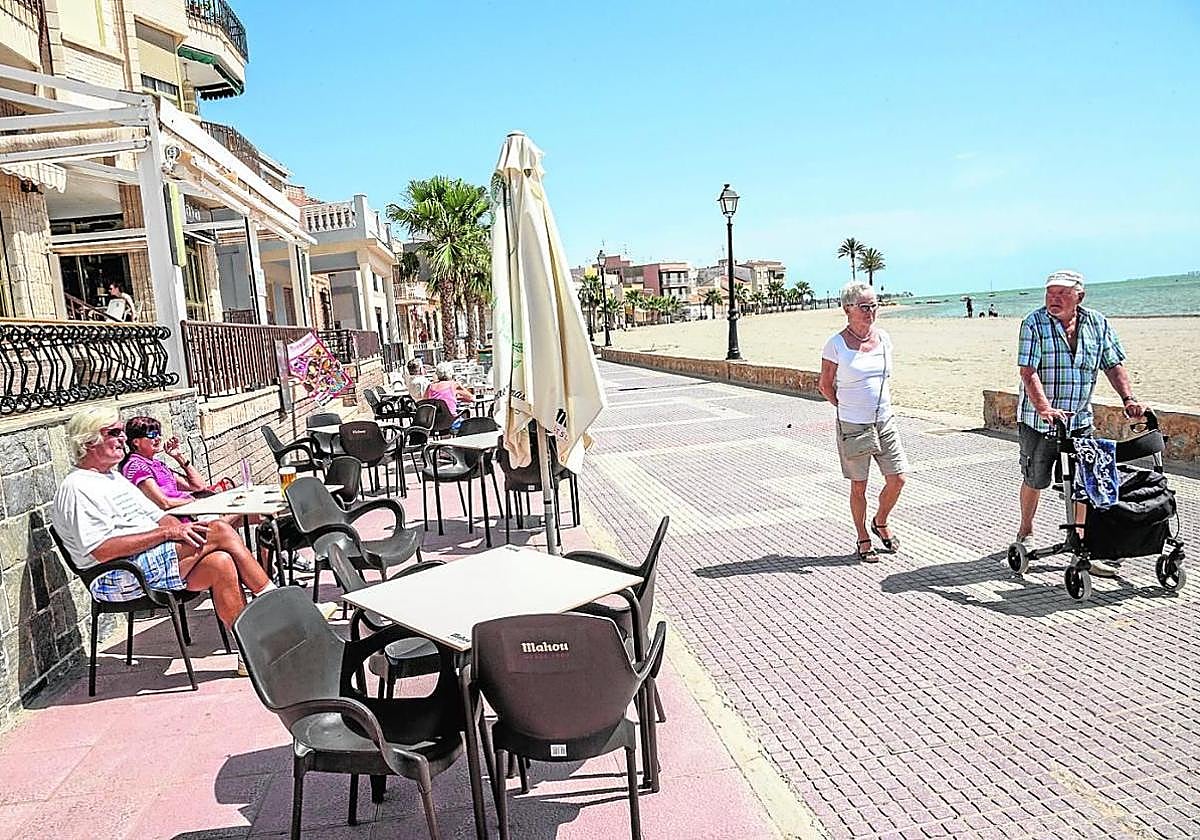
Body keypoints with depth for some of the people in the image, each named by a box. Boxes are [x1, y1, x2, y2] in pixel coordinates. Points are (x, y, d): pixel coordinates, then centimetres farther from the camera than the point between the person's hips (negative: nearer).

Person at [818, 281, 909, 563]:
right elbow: (825, 385, -1)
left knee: (897, 479, 4)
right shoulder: (836, 344, -10)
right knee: (858, 486, 6)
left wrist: (882, 406, 14)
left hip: (885, 422, 5)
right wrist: (847, 408, 6)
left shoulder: (884, 339, 5)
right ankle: (863, 539, 22)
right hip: (852, 427, -4)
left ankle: (880, 522, 31)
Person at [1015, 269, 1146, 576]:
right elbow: (1028, 372, -19)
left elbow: (1113, 365, 6)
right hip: (1038, 420, -3)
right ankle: (1025, 530, 32)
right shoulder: (1034, 323, -11)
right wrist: (1044, 408, -31)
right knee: (1035, 480, 9)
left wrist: (1128, 398, -9)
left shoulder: (1097, 324, 2)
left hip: (1079, 420, 3)